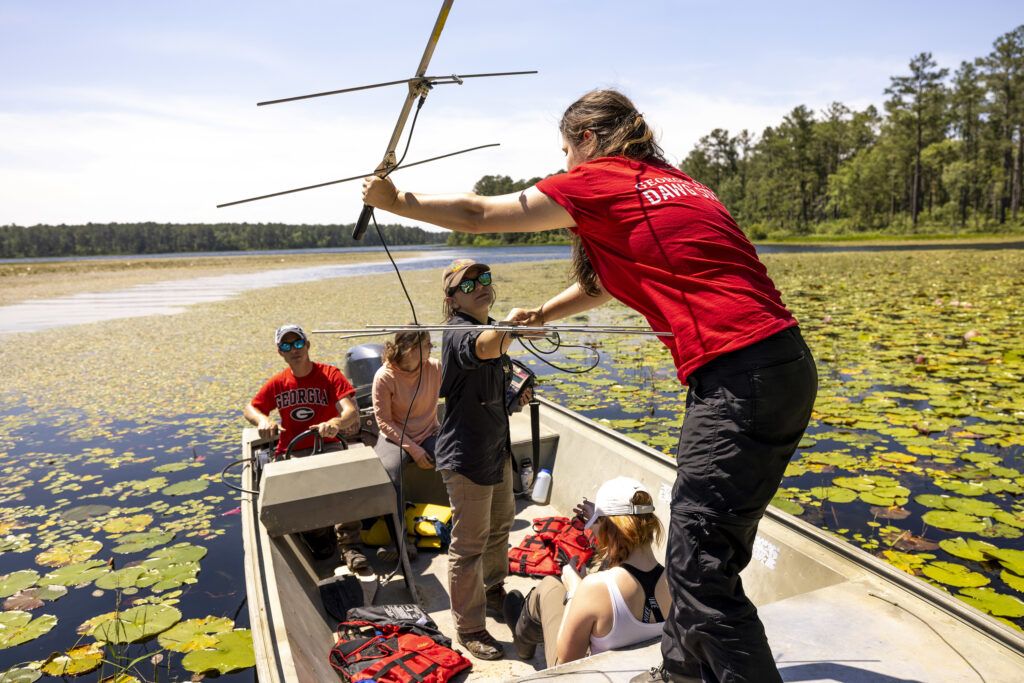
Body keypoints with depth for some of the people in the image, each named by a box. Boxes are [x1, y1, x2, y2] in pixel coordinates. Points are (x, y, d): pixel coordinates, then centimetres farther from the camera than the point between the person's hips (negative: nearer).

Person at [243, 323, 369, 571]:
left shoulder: (330, 375, -1)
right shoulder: (277, 383, 10)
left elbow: (352, 412, -13)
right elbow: (249, 409, 15)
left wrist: (336, 423, -39)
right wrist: (263, 420, -11)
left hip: (327, 446, -2)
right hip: (291, 453, 2)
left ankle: (349, 545, -26)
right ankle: (319, 535, 0)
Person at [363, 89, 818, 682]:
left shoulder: (600, 180, -3)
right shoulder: (670, 181, 22)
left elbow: (479, 216, 4)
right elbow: (607, 282, 31)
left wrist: (396, 201, 18)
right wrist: (538, 317, 28)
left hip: (741, 379, -10)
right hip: (783, 363, 10)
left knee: (702, 567, 0)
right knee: (695, 539, 21)